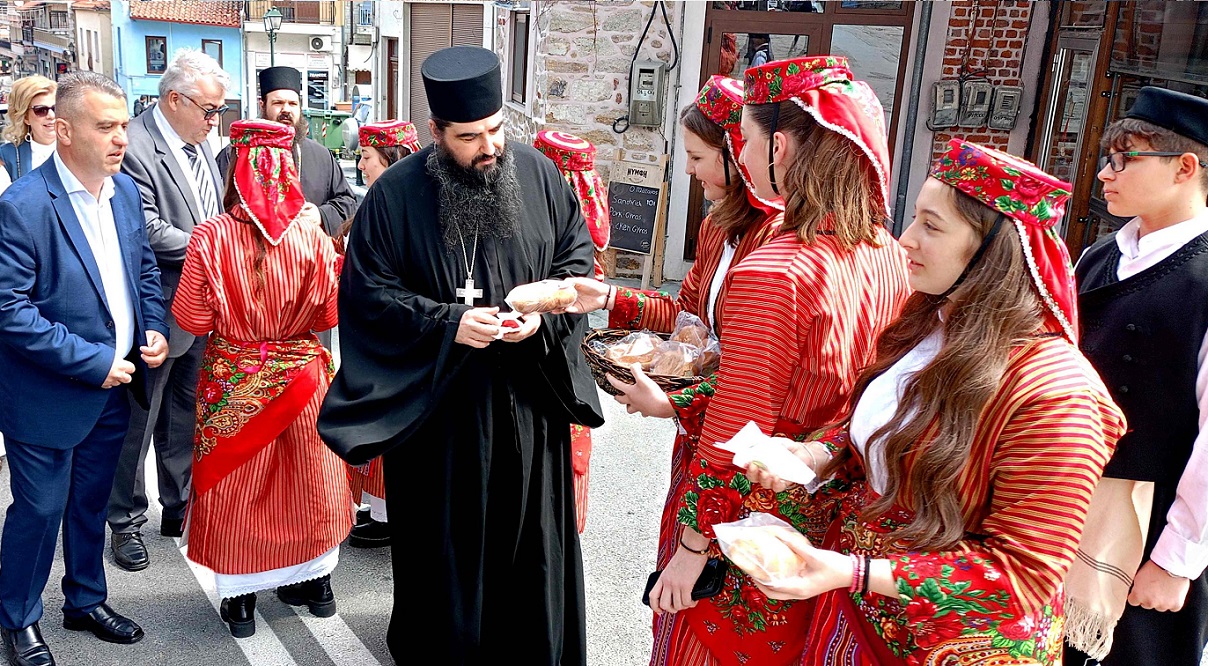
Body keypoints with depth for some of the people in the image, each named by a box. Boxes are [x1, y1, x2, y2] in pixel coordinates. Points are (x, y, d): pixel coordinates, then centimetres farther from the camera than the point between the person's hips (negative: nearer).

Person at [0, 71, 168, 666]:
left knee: (90, 502, 21)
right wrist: (92, 361, -22)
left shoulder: (126, 190, 1)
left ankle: (85, 600, 40)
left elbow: (144, 267, 13)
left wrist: (152, 329, -3)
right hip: (48, 395, -6)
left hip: (113, 387, 6)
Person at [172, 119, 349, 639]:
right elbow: (329, 314, -6)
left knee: (234, 483, 14)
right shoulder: (311, 234, -12)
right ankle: (315, 581, 33)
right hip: (299, 375, 2)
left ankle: (239, 599, 24)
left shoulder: (211, 237, -15)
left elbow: (193, 319, -11)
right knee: (306, 478, 19)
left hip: (233, 380, -1)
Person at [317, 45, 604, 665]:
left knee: (528, 531, 14)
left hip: (528, 400, 2)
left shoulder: (538, 173, -2)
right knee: (445, 538, 12)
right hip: (436, 402, -2)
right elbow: (367, 291, -7)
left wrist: (543, 314, -12)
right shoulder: (395, 194, -8)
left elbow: (577, 256, 6)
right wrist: (447, 324, -19)